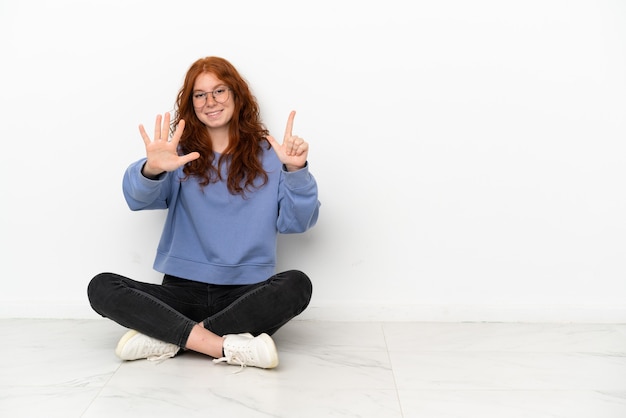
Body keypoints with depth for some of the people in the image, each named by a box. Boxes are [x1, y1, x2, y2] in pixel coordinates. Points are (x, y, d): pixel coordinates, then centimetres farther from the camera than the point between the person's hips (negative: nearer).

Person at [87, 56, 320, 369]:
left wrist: (296, 171, -20)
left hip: (245, 294, -1)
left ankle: (167, 338, -26)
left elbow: (298, 223, -3)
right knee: (101, 287, -21)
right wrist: (152, 170, -33)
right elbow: (138, 198, -11)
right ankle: (225, 347, -31)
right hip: (182, 290, 1)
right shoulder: (181, 154, 8)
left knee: (297, 285, -30)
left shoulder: (267, 155, 6)